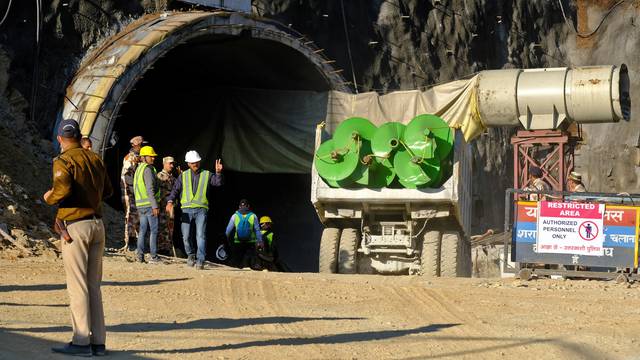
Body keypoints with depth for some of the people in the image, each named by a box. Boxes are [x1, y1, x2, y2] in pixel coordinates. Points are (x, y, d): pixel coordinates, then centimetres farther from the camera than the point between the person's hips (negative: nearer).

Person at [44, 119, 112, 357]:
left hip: (75, 226, -6)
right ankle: (98, 341, 11)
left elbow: (63, 189, -24)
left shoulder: (63, 161, -9)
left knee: (77, 286, -4)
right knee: (93, 286, 11)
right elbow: (107, 191, 16)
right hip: (98, 225, 6)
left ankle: (82, 342, -5)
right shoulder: (95, 159, 11)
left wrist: (49, 198, -4)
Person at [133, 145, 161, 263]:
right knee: (154, 230, -4)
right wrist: (155, 206, -21)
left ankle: (140, 255, 7)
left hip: (140, 204, 9)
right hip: (150, 204, -9)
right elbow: (150, 189, -19)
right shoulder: (148, 169, -12)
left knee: (142, 230, 10)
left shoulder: (138, 169, 17)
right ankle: (153, 256, -5)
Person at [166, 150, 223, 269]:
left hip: (201, 209, -2)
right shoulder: (184, 176, 13)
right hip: (186, 209, 2)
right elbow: (175, 189, 7)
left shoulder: (207, 175, 10)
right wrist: (170, 201, -10)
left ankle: (200, 261, -16)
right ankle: (190, 255, 26)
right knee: (186, 236, 2)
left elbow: (218, 182, -5)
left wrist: (218, 173, -25)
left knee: (201, 235, -13)